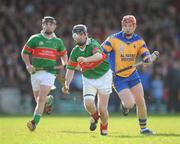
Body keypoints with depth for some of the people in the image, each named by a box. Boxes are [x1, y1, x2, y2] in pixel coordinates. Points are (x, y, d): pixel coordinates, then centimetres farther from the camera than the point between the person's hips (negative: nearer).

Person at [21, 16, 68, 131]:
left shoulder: (58, 42, 9)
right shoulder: (35, 39, 3)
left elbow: (64, 54, 25)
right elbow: (24, 52, 8)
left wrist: (64, 64, 6)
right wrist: (28, 64, -7)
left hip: (49, 73, -1)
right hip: (36, 72, 1)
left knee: (41, 98, -16)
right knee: (38, 99, 11)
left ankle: (34, 122, -16)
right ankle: (49, 100, 47)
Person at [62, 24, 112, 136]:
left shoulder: (93, 44, -20)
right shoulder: (75, 52, -3)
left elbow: (99, 55, -42)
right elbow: (71, 69, 3)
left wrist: (86, 59, -60)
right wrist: (67, 84, -11)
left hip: (104, 77, -3)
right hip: (88, 80, 4)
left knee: (102, 109, -3)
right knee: (88, 103, -22)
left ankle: (104, 127, 29)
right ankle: (95, 116, 13)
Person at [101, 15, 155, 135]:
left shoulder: (139, 41, -1)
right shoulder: (113, 39, -13)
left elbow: (147, 56, -8)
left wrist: (148, 60, -31)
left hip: (133, 74, 4)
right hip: (118, 77, -4)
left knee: (140, 101, 0)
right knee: (130, 104, -15)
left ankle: (143, 128, 17)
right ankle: (124, 105, 24)